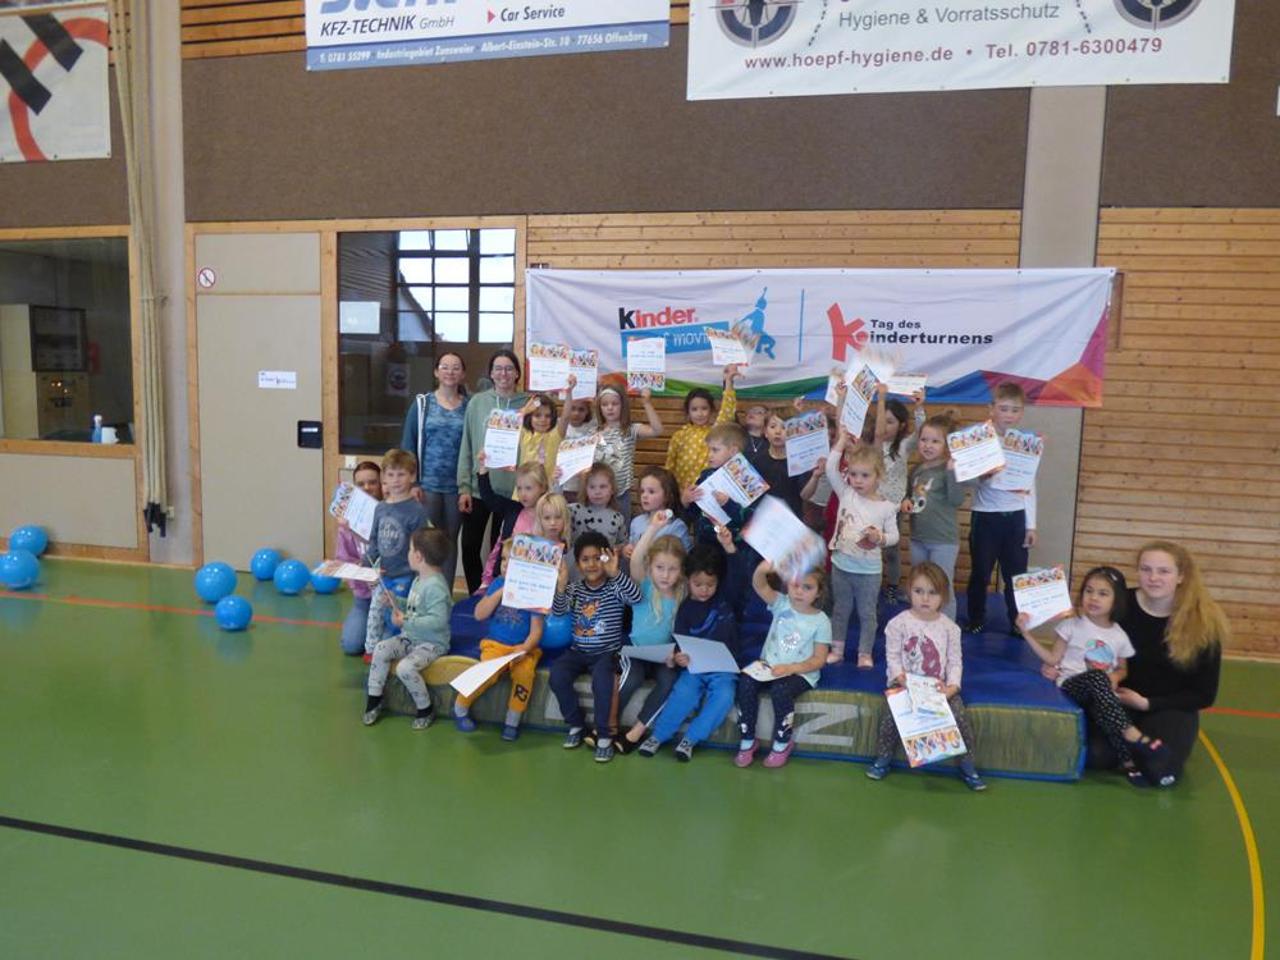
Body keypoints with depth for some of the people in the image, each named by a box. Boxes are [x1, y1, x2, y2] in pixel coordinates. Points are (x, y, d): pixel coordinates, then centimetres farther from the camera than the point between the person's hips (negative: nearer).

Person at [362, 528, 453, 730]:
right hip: (411, 637, 9)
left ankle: (426, 710, -5)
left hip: (433, 643, -9)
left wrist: (406, 622, -28)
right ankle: (374, 700, 4)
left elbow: (438, 620, -31)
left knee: (405, 667, -27)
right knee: (381, 649, -8)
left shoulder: (435, 585, -23)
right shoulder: (419, 580, 8)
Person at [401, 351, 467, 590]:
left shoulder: (469, 406, 3)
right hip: (428, 483, -1)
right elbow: (408, 444, 1)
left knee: (450, 540, 9)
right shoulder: (422, 403, 2)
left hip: (457, 486, 1)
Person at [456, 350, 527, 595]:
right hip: (479, 488, 1)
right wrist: (464, 487, -2)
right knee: (470, 546, 5)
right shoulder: (477, 402, 1)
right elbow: (466, 448, 2)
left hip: (513, 491, -1)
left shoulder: (527, 405, -1)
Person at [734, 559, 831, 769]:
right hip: (769, 665, 3)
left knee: (780, 691, -33)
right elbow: (759, 585, -19)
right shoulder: (782, 604, 0)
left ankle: (782, 743, -5)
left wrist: (790, 668, -23)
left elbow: (819, 659, -8)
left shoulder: (821, 621, -5)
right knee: (745, 682, -25)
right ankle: (747, 741, -8)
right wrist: (763, 569, -43)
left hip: (801, 672, -3)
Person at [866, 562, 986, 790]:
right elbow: (892, 656, -5)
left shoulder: (949, 627, 0)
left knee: (959, 713, -19)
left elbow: (955, 661, 1)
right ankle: (883, 758, -2)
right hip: (904, 683, -1)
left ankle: (967, 765, 1)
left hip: (938, 686, 2)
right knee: (890, 711, -25)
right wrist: (900, 677, -21)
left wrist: (952, 686, -14)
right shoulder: (899, 623, -5)